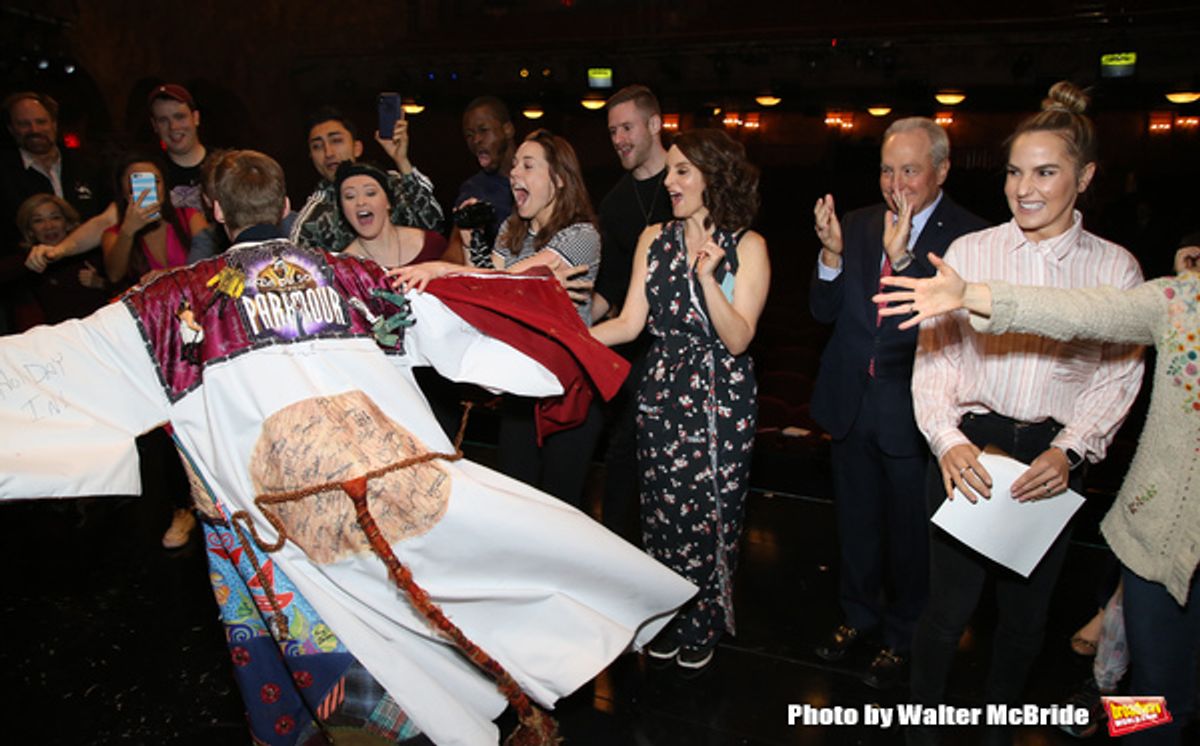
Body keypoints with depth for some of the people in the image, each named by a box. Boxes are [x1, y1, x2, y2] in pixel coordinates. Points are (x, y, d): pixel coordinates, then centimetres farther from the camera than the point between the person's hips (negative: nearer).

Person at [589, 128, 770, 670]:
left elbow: (738, 339, -14)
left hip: (720, 400, -4)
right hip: (661, 394, 4)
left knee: (709, 513, 6)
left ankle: (701, 626, 30)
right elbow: (630, 322, 2)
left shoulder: (747, 246, -6)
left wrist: (707, 277, -25)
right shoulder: (654, 239, 6)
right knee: (662, 511, 12)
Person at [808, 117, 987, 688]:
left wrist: (902, 259, -36)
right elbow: (824, 311, -2)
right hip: (851, 401, 4)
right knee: (856, 519, 21)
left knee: (909, 530, 13)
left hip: (912, 410, -4)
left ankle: (903, 636, 38)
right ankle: (859, 613, 46)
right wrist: (832, 255, -19)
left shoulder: (968, 236, -13)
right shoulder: (858, 225, 1)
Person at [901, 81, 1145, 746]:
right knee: (948, 609, 2)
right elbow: (934, 354, -5)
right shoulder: (968, 251, -2)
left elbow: (1119, 375, 2)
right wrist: (947, 438, -18)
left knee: (1025, 614, 16)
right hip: (970, 451, -2)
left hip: (1052, 461, 2)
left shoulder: (1115, 267, 2)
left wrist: (1068, 450, -13)